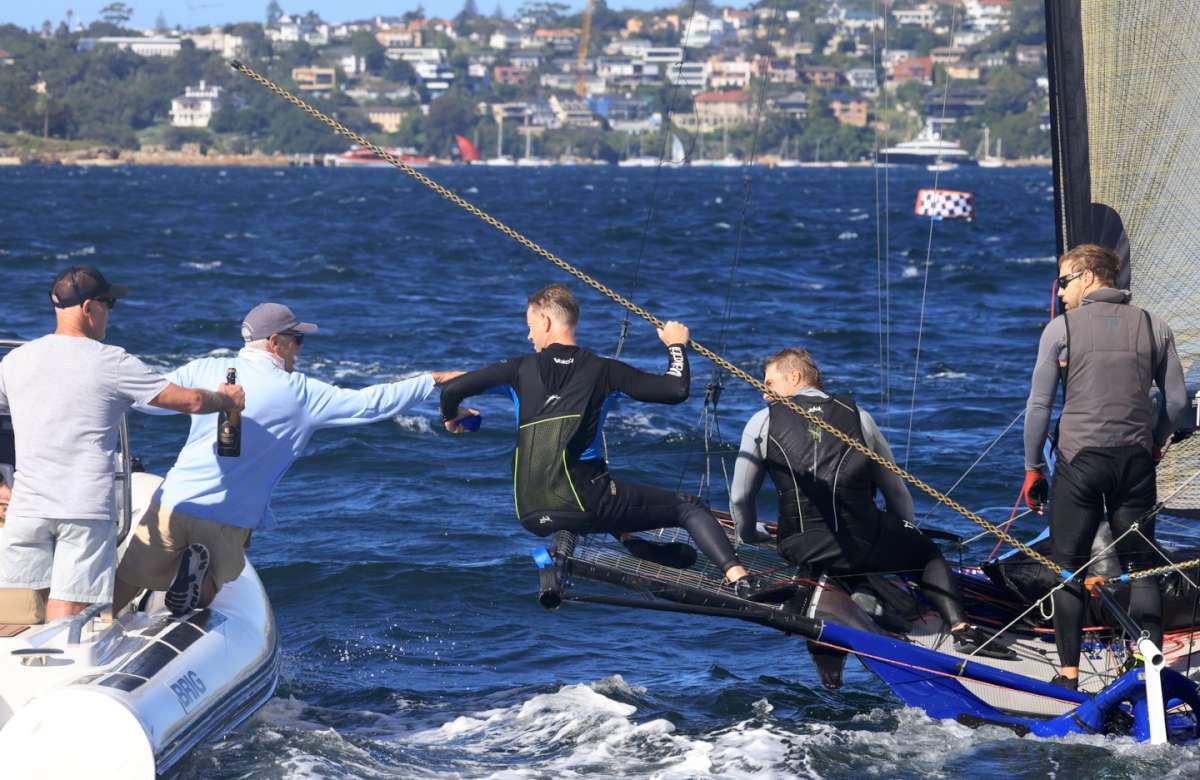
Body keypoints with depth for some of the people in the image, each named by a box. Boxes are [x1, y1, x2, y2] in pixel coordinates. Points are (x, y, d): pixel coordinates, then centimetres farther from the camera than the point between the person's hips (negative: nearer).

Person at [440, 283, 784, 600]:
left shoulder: (522, 370, 7)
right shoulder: (603, 371, 3)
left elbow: (453, 389, 3)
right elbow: (676, 390, 0)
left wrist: (451, 418, 26)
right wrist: (676, 345, 18)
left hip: (531, 514, 3)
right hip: (583, 504, -3)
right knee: (688, 508, 3)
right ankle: (739, 578, -19)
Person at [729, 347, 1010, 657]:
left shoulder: (762, 422, 9)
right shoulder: (858, 416, 14)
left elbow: (740, 498, 14)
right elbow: (897, 492, 20)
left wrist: (749, 537, 36)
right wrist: (904, 539, 36)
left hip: (802, 552, 0)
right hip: (866, 545, 0)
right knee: (927, 551, 26)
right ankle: (961, 628, 2)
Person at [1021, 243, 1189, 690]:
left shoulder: (1062, 328, -2)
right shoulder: (1154, 327, 6)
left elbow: (1039, 405, -2)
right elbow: (1177, 402, 8)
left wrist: (1032, 467, 6)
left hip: (1079, 460, -2)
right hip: (1135, 461, 3)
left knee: (1068, 567, 6)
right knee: (1141, 565, 8)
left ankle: (1069, 672, 4)